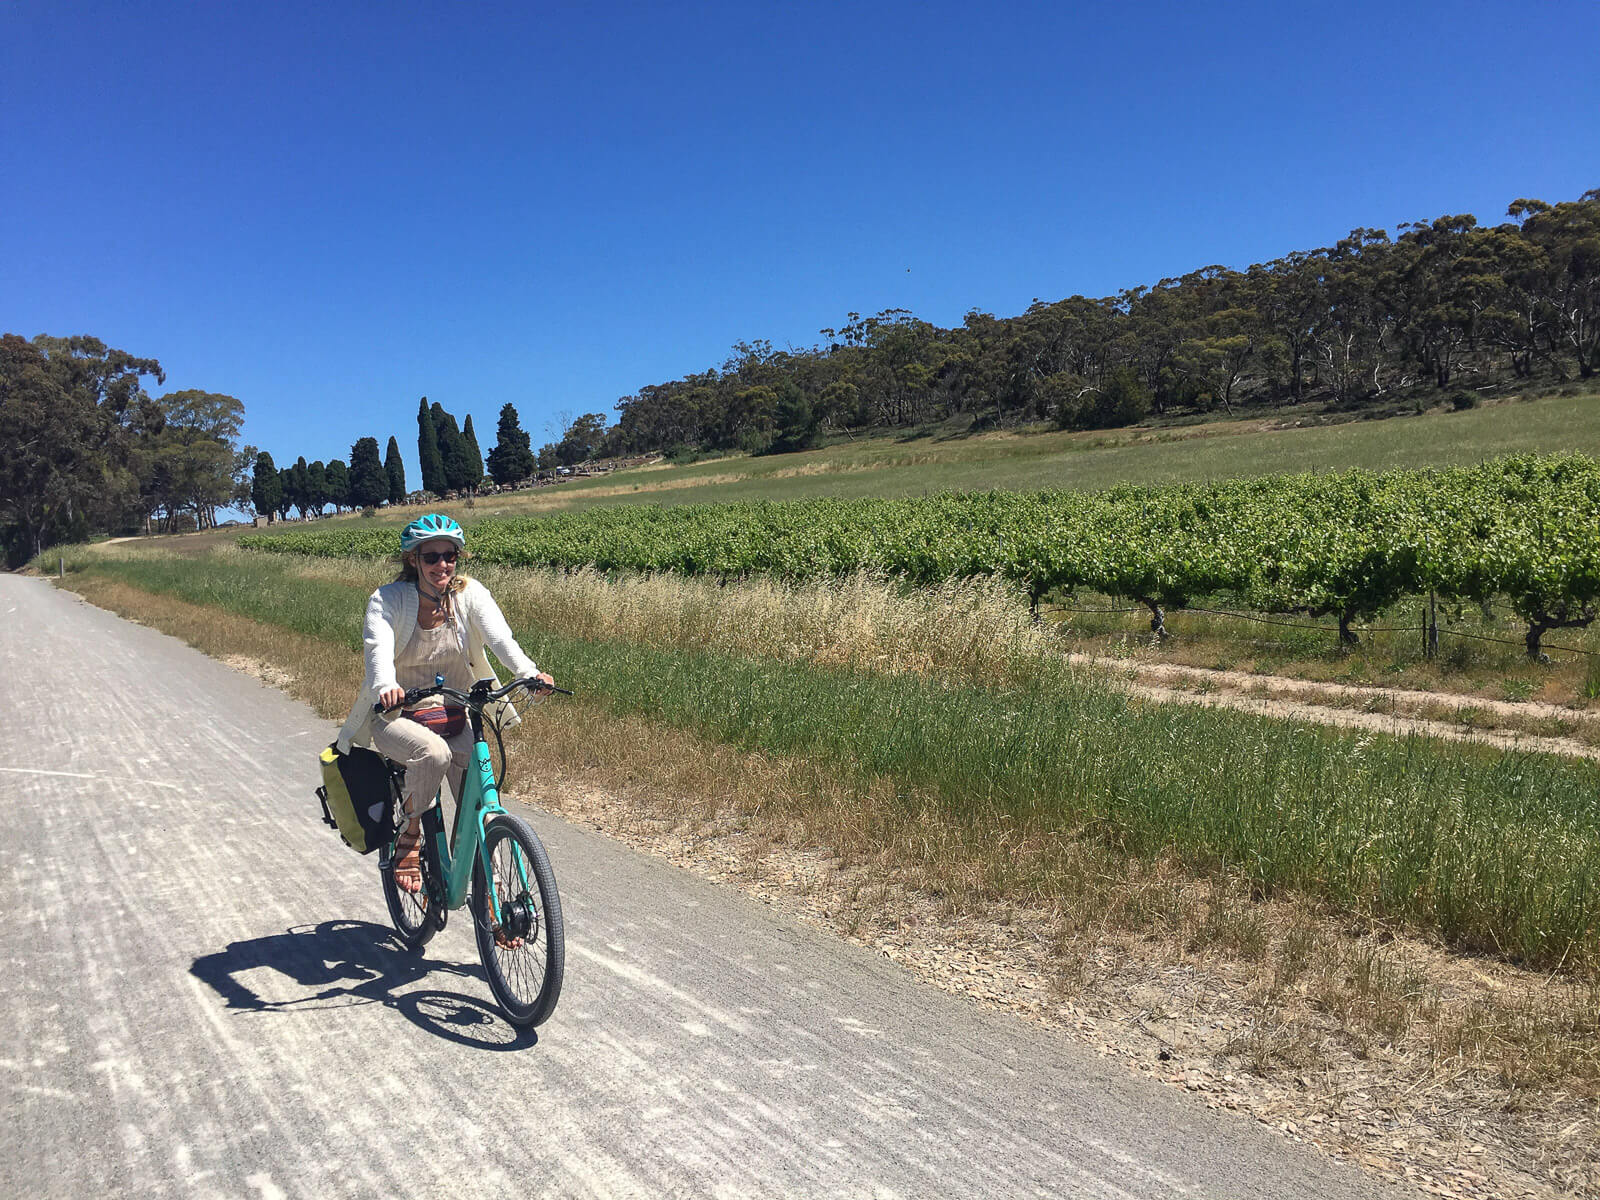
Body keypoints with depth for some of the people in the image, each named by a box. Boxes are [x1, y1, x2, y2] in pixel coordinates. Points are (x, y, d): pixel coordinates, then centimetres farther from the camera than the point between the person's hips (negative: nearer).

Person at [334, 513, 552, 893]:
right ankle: (409, 837, -11)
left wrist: (529, 672, -42)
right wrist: (387, 686, -52)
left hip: (453, 717, 3)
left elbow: (500, 637, -21)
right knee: (434, 752, -36)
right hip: (397, 717, -2)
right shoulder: (387, 600, -11)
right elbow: (378, 649, -29)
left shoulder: (470, 593, -6)